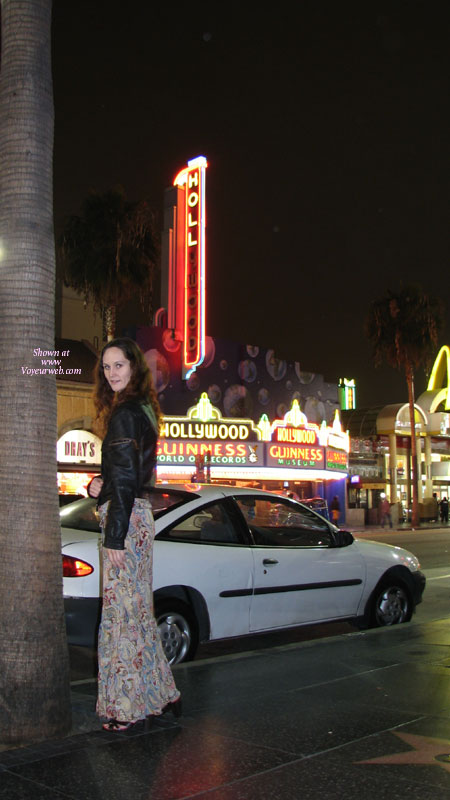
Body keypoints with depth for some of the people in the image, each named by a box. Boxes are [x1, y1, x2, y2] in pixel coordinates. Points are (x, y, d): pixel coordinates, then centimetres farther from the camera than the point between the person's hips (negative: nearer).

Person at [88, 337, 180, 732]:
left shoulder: (124, 414, -14)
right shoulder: (143, 410, 16)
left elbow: (126, 480, -18)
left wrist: (114, 537, -18)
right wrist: (99, 484, 6)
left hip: (127, 519, -10)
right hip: (138, 514, 10)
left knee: (124, 611, -3)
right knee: (136, 610, 17)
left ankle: (128, 707, 6)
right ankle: (161, 695, 26)